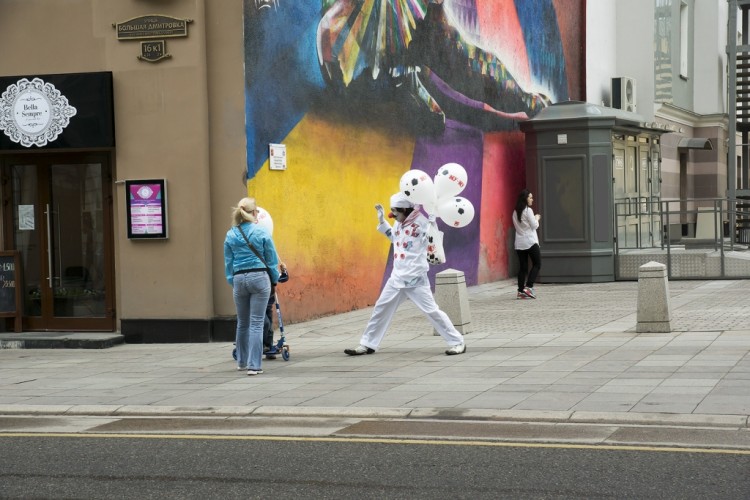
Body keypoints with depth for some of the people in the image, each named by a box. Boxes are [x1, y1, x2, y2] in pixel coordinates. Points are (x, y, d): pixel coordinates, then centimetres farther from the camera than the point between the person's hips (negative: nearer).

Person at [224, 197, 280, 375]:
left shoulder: (230, 235, 5)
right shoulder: (261, 233, -4)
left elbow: (228, 262, 9)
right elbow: (272, 259, 1)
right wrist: (274, 280, 13)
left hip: (239, 279, 3)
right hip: (259, 277, -3)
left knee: (242, 323, 18)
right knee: (256, 323, -2)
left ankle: (242, 361, 30)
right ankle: (253, 365, -5)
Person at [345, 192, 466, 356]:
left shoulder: (422, 222, -13)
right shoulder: (399, 223, 9)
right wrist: (382, 221, 21)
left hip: (415, 279, -8)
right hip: (397, 278, 8)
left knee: (432, 311, -7)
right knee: (381, 308, 12)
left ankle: (457, 342, 2)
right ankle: (367, 344, 23)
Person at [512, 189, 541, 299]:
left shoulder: (515, 212, 12)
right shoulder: (528, 210, -10)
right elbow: (534, 226, -10)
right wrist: (536, 218, 10)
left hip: (519, 243, 6)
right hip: (530, 242, -6)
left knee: (522, 267, 6)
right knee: (537, 264, 4)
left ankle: (521, 291, 2)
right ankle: (528, 287, -8)